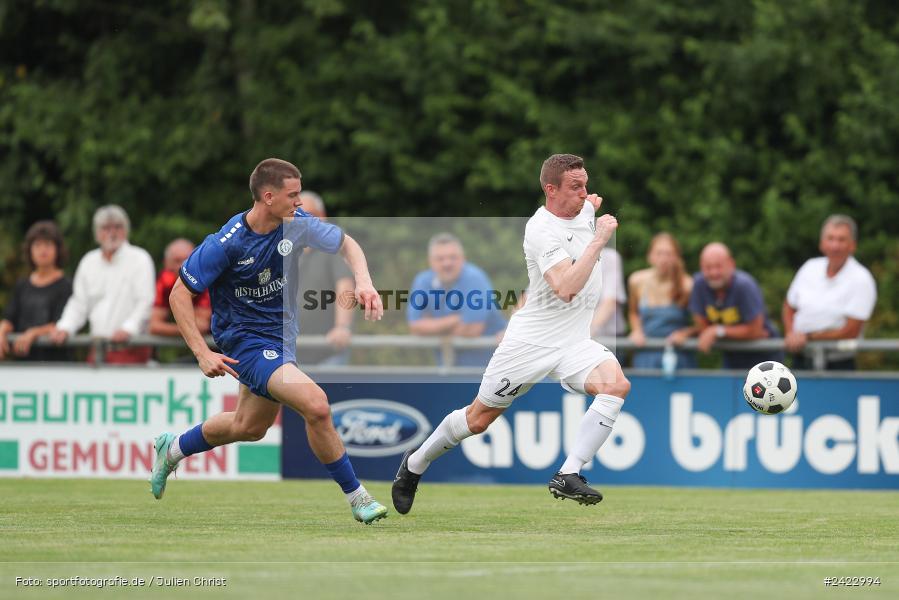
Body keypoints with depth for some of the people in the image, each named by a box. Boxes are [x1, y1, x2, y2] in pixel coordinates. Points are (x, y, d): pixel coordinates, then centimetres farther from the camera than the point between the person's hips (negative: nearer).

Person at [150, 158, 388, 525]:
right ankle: (356, 497, -11)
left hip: (282, 336, 8)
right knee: (316, 405, -25)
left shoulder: (296, 224, -9)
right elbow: (180, 294, -16)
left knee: (250, 427, 24)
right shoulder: (226, 244, -24)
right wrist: (202, 354, -23)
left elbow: (346, 245, 5)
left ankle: (172, 449, 49)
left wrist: (364, 282, -16)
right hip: (246, 340, -8)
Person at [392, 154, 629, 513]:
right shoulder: (542, 230, -20)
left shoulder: (583, 209, 5)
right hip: (531, 342, -6)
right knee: (478, 419, 6)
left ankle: (568, 476, -26)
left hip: (574, 344, 6)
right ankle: (414, 466, 33)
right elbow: (566, 289, -34)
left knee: (616, 384, -24)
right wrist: (598, 241, -30)